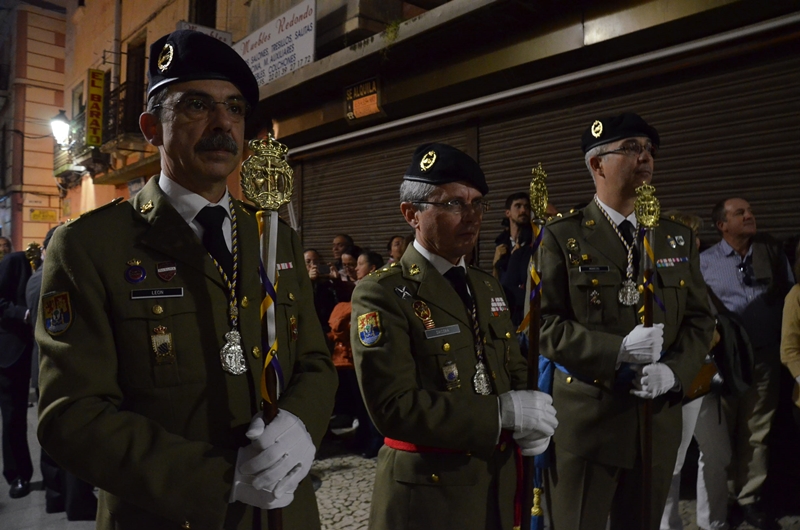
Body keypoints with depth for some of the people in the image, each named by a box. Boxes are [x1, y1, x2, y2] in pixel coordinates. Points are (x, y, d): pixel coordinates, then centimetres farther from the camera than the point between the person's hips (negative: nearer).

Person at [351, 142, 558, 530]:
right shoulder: (382, 293, -16)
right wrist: (501, 412, -23)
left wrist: (531, 421, -10)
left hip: (500, 480, 7)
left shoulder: (488, 287, 8)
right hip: (428, 489, -6)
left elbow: (514, 370, 11)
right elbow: (393, 405, -24)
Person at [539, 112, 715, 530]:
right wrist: (616, 350, -23)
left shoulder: (678, 238, 8)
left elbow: (699, 319, 6)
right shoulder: (562, 237, -6)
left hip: (659, 420, 5)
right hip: (584, 421, -4)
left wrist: (674, 371, -12)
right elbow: (545, 323, -12)